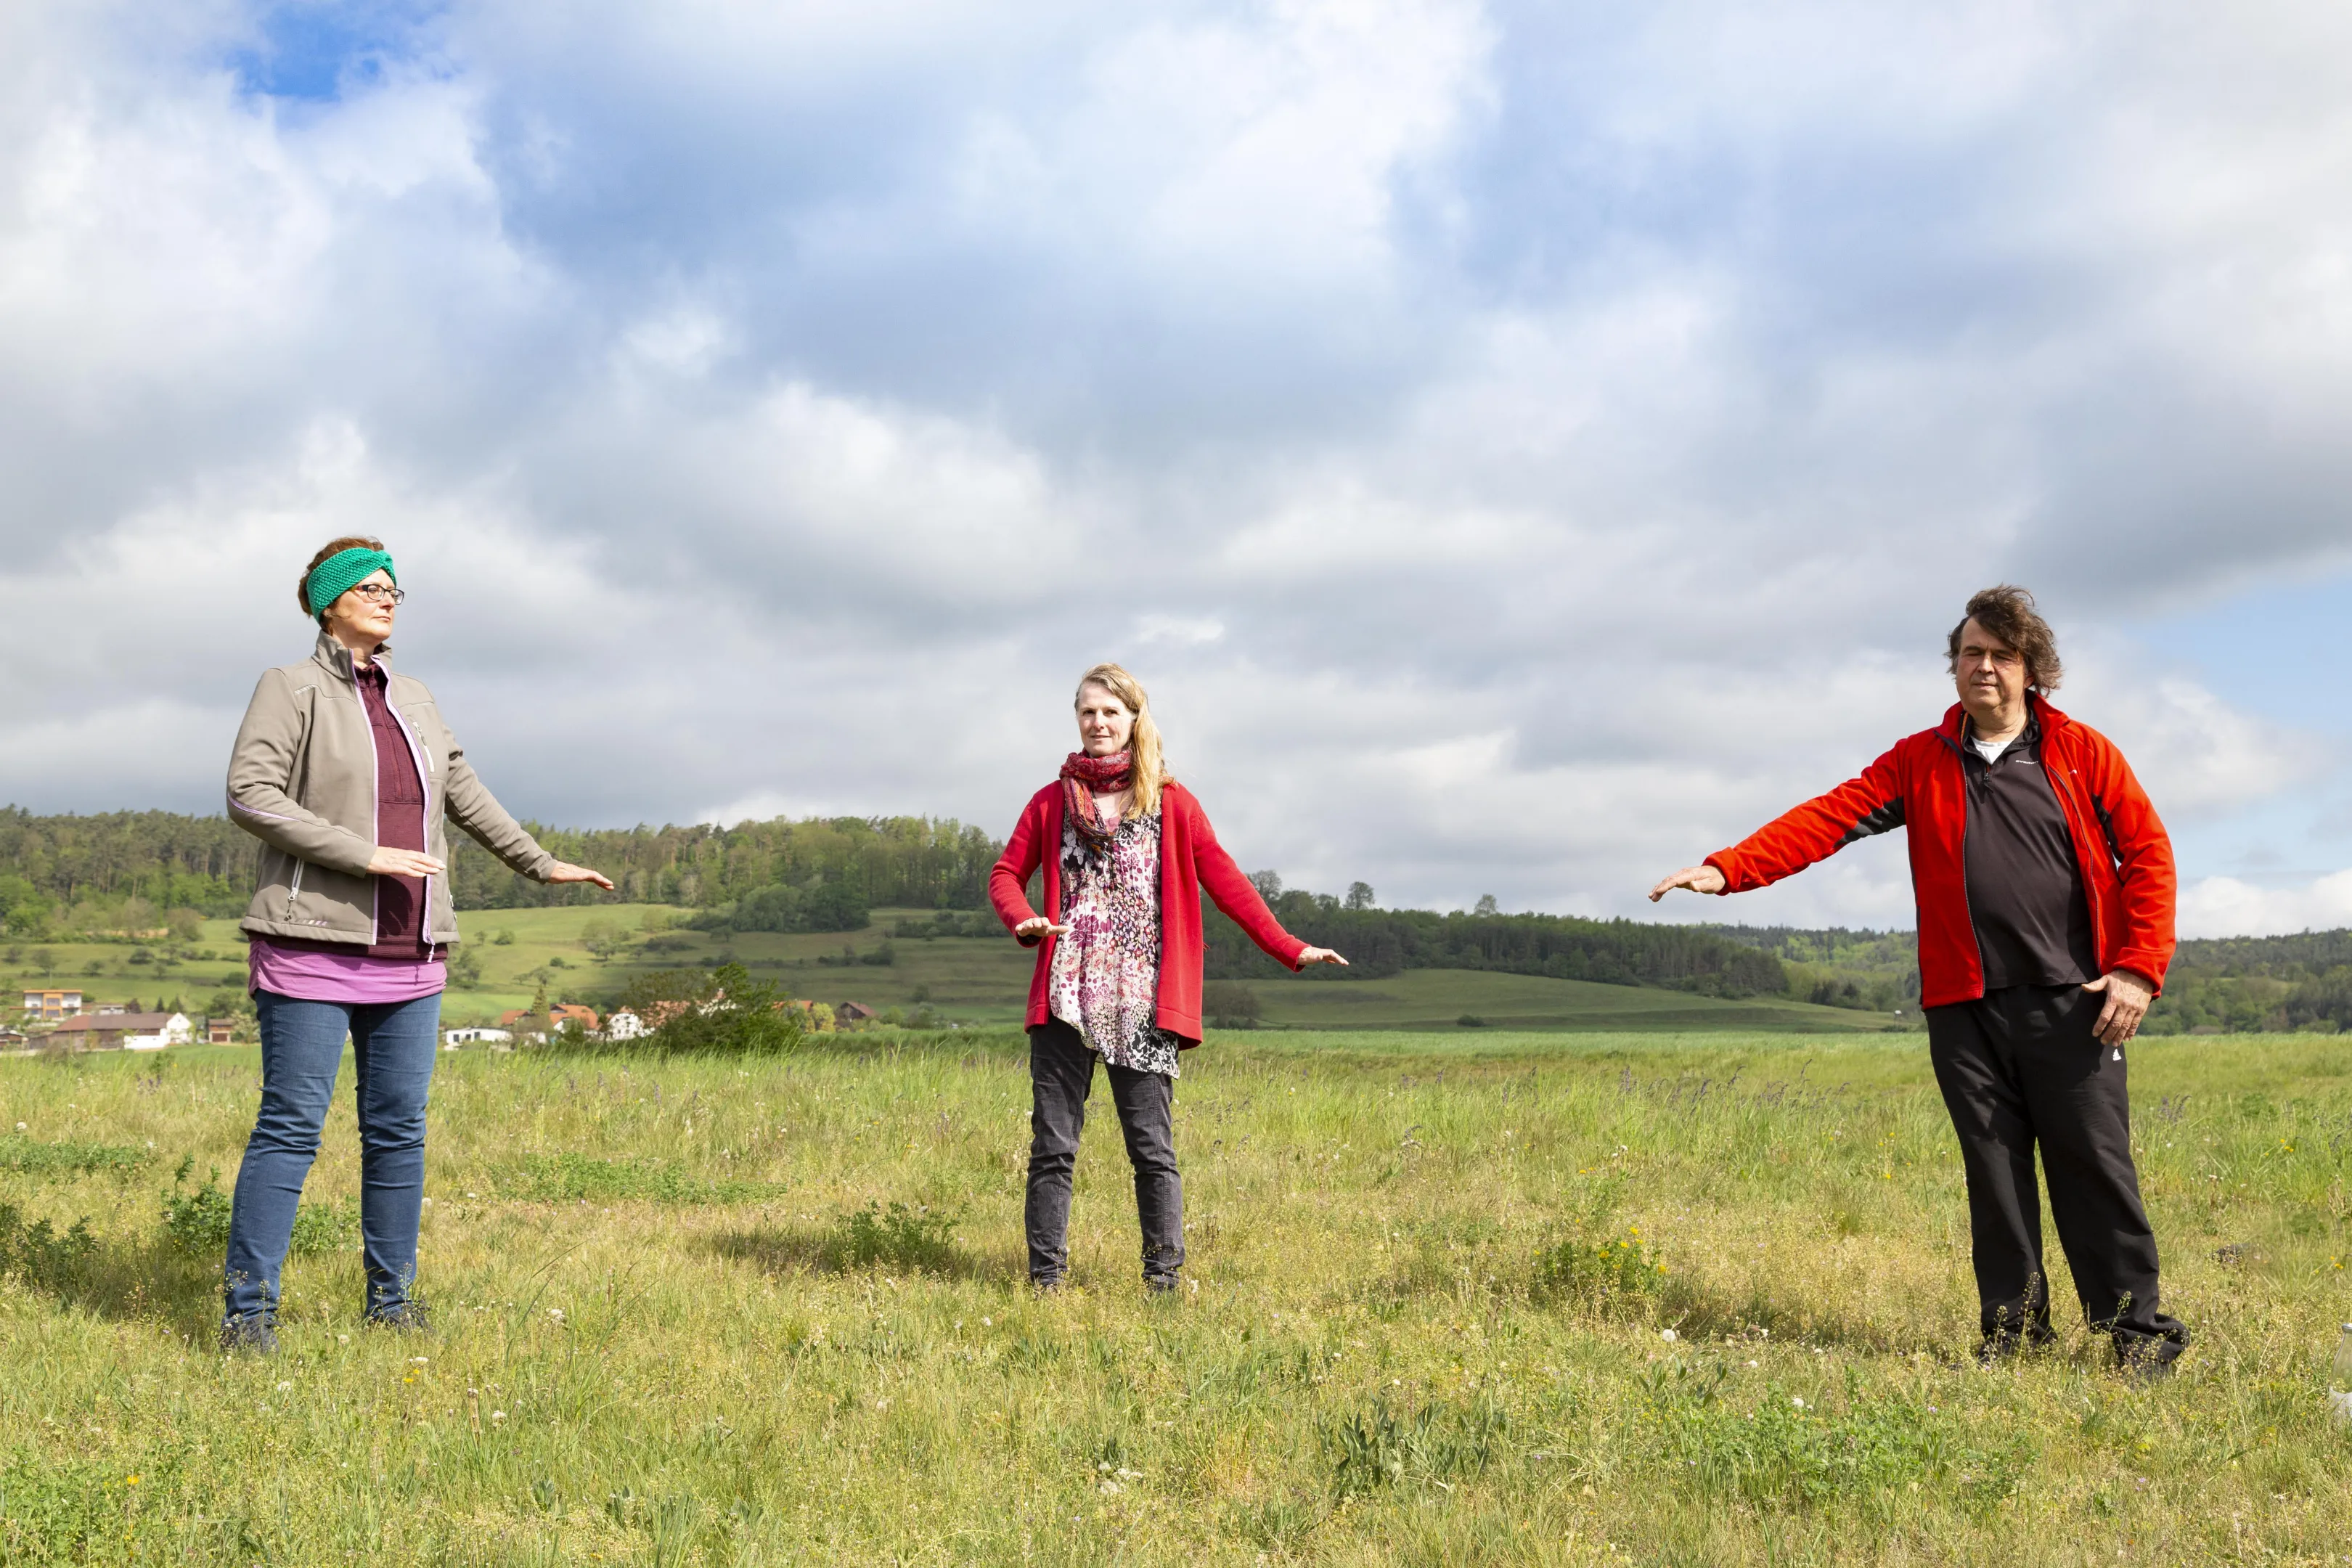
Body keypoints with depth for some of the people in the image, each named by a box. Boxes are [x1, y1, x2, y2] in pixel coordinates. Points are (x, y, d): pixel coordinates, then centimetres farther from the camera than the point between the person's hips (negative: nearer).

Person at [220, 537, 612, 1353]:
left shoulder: (412, 698, 15)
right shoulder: (291, 688, -3)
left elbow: (464, 792, 26)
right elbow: (250, 796, -14)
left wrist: (541, 864, 31)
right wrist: (368, 855, -19)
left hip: (409, 951, 6)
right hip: (315, 943, -6)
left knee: (399, 1127, 8)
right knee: (291, 1126, -5)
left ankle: (391, 1301, 17)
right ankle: (246, 1312, 3)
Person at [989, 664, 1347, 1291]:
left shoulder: (1171, 804, 6)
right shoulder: (1051, 802, 11)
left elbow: (1224, 881, 6)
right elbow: (1006, 874, 13)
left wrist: (1289, 948, -1)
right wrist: (1024, 921, -11)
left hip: (1144, 1005, -1)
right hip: (1066, 999, 2)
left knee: (1152, 1148, 0)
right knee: (1053, 1146, 2)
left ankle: (1164, 1281, 6)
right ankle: (1046, 1281, 10)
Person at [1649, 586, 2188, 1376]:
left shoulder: (2083, 753, 5)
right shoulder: (1920, 762, 10)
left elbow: (2149, 854, 5)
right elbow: (1828, 818, 1)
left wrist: (2140, 969, -5)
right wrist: (1728, 868, -12)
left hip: (2071, 1005, -2)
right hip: (1965, 1008, 2)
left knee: (2095, 1169, -1)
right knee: (1994, 1175, 6)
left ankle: (2141, 1334, 11)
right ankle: (2013, 1333, 16)